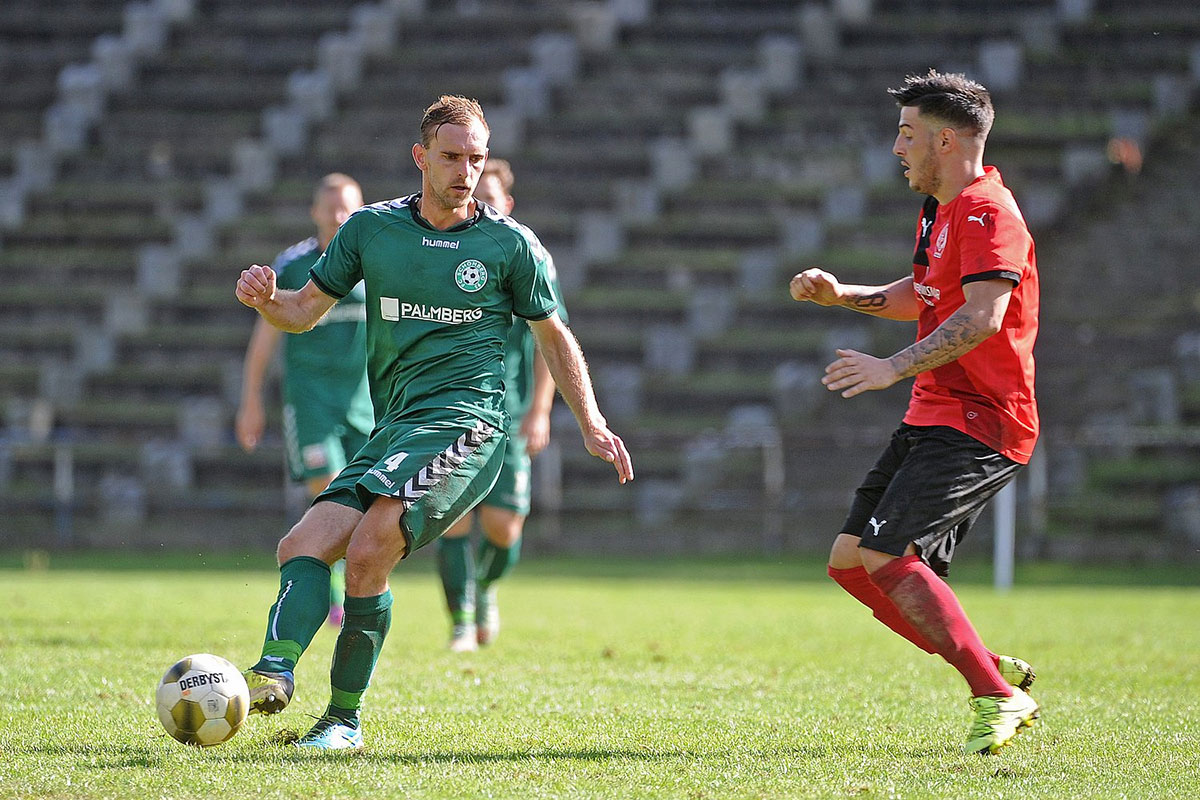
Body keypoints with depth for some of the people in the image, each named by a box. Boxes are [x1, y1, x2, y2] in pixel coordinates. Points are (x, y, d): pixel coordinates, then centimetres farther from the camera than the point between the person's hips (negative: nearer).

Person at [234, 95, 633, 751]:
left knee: (368, 552, -23)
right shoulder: (371, 228, 10)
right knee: (302, 547, -13)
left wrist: (591, 424, 10)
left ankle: (344, 719, -18)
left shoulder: (510, 243, 4)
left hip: (465, 423, -5)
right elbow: (305, 311, 14)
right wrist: (264, 300, -8)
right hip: (392, 430, 6)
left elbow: (552, 335, 16)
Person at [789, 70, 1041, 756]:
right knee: (850, 561, 5)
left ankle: (997, 699, -15)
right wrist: (843, 295, 19)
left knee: (886, 556, -21)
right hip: (934, 418, 10)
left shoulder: (988, 212, -15)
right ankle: (997, 674, 8)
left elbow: (982, 317, -28)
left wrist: (894, 367, -32)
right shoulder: (942, 212, 18)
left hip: (980, 422, -10)